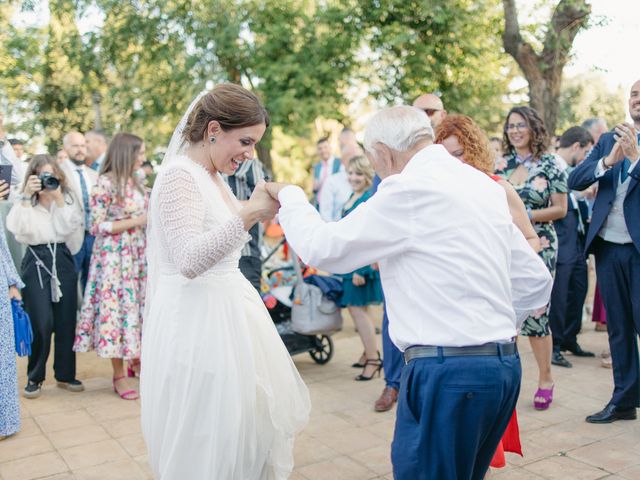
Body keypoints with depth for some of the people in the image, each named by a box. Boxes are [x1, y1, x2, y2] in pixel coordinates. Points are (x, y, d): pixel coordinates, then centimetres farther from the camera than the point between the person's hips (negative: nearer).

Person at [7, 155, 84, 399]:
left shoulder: (68, 198, 6)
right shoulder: (26, 201, 2)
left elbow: (68, 227, -9)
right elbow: (15, 227, -16)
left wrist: (58, 198, -12)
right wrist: (27, 196, -19)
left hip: (63, 260, 2)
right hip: (36, 262, -2)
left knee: (66, 320, 6)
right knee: (42, 323, -7)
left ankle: (65, 374, 20)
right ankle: (34, 377, 10)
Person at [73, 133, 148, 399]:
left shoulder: (135, 182, 10)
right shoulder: (105, 184, -12)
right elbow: (97, 227, -14)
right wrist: (137, 222, -16)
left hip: (138, 255, 7)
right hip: (115, 256, -7)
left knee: (139, 305, 10)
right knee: (117, 306, -1)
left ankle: (137, 359, 24)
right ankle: (118, 375, 8)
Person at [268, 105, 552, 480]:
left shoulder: (411, 187, -13)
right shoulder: (484, 184, 12)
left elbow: (322, 248, -8)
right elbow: (536, 283, 14)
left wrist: (290, 195, 8)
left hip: (448, 374, -9)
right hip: (504, 366, 9)